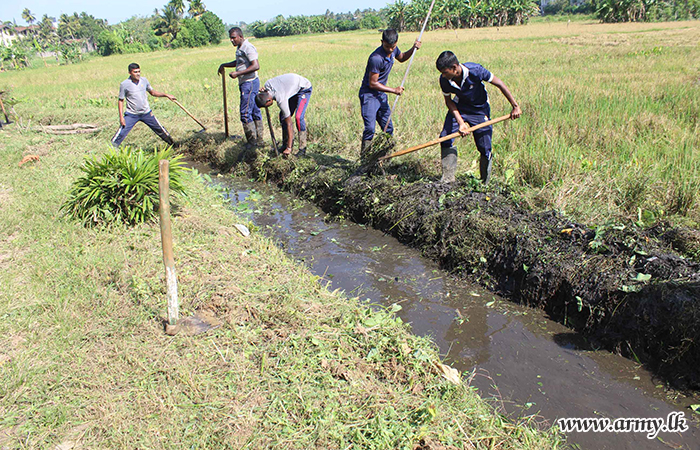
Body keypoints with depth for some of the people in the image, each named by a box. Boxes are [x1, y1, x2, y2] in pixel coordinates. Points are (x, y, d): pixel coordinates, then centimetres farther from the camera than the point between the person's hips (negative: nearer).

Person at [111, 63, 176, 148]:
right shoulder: (124, 84, -11)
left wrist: (166, 95, 4)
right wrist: (121, 117, -11)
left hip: (146, 113, 3)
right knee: (121, 133, -11)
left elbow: (152, 92, 15)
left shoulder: (144, 80, 0)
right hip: (131, 115, -3)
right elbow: (120, 101, -5)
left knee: (160, 130, 11)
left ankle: (172, 144, 30)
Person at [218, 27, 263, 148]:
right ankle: (259, 140, 17)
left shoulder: (248, 48, -15)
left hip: (249, 83, -10)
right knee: (255, 112, 12)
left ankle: (253, 142, -3)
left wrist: (238, 73, -26)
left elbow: (256, 66, -26)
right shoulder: (240, 48, 17)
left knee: (245, 113, -9)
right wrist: (224, 65, 31)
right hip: (246, 83, 10)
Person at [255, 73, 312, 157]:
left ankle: (302, 148, -16)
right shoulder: (267, 85, -17)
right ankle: (285, 144, 11)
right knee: (282, 116, 1)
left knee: (298, 117, -24)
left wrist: (289, 148, -32)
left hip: (304, 88, -9)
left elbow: (289, 124, -34)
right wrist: (264, 91, -16)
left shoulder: (281, 99, -37)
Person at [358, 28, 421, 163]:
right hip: (369, 95, -8)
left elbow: (401, 57, 25)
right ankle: (364, 160, -7)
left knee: (388, 128, 7)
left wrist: (413, 49, 6)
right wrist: (394, 90, -16)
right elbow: (373, 83, -21)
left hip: (381, 94, 8)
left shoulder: (393, 50, 0)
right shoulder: (376, 58, -26)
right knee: (370, 129, -17)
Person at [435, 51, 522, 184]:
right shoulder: (444, 80, -21)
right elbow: (449, 101, -9)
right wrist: (460, 122, -21)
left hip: (480, 109, -3)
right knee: (445, 137, -13)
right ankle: (448, 179, -3)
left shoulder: (475, 71, -31)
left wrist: (515, 106, -16)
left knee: (485, 148, -5)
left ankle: (485, 183, 16)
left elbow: (500, 84, -21)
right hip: (458, 108, 3)